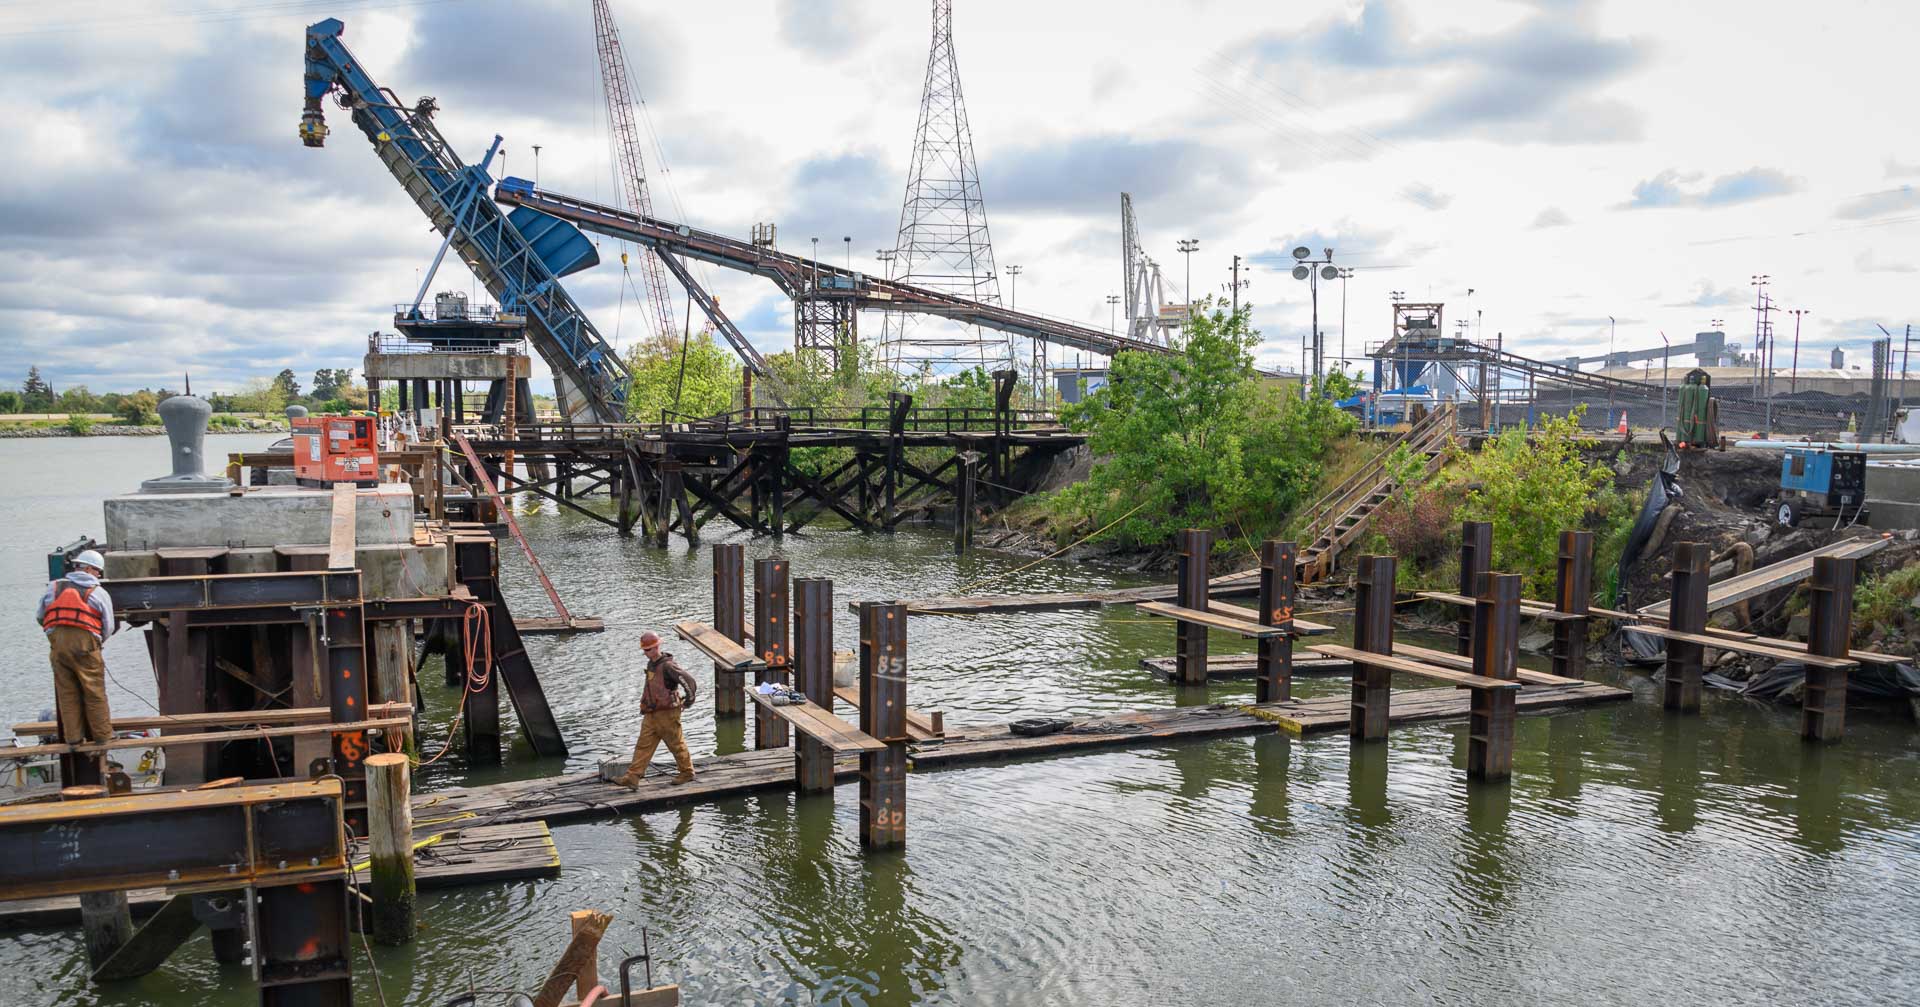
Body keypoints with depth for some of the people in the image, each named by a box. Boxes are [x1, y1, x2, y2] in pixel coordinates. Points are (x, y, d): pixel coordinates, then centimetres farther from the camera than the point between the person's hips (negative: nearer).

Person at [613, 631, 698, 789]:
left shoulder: (668, 666, -18)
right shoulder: (650, 664, 11)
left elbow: (689, 681, -21)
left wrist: (689, 701, -13)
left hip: (667, 713, -8)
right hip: (651, 713, 8)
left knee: (676, 744, 5)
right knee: (643, 745, 2)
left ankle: (687, 773, 21)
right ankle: (632, 778, 0)